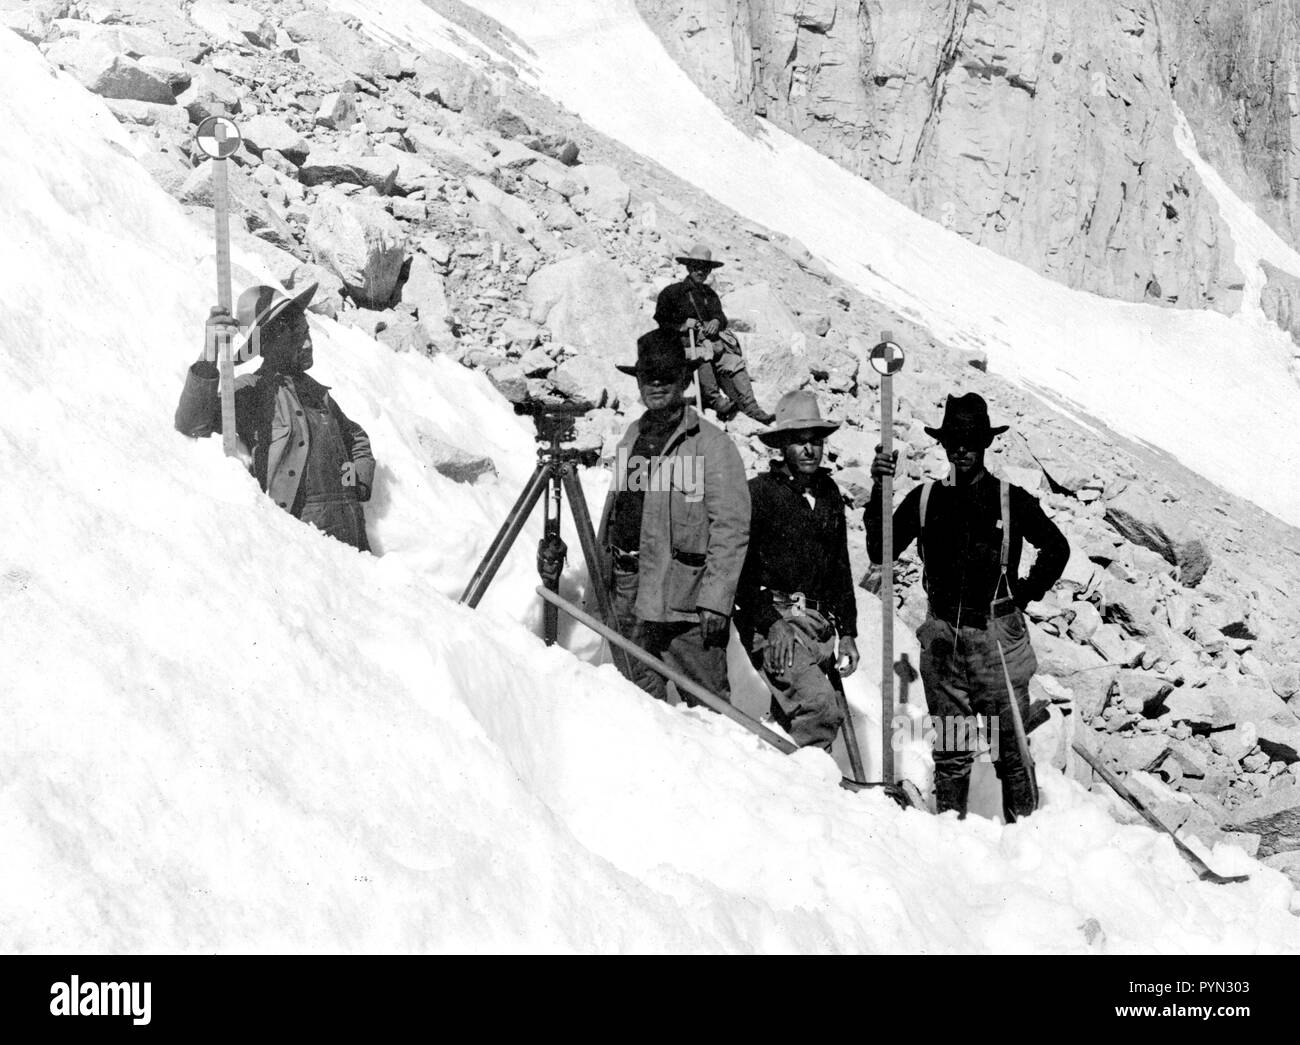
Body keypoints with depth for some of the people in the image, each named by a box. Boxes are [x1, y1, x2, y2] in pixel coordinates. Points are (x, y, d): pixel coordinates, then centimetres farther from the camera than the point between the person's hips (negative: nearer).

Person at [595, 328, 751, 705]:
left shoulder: (711, 444, -7)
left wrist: (715, 600, -18)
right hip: (630, 596, 7)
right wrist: (600, 572, 18)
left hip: (686, 599, -7)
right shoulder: (632, 437, 15)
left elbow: (731, 530, -12)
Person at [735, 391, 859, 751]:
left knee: (792, 716, 4)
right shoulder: (758, 492, -4)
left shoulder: (828, 493, 16)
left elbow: (841, 568, 22)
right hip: (773, 618, -7)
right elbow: (743, 567, -9)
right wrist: (772, 623, -18)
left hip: (819, 625, 7)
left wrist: (847, 633, 18)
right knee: (821, 707, -20)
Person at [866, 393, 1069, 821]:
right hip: (944, 638, 2)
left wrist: (1026, 592, 3)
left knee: (1011, 749, 2)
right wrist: (878, 492, -6)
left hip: (997, 637, -2)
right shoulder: (925, 499, 5)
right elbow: (880, 551, 2)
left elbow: (1057, 548, 11)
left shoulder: (1012, 500, 1)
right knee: (950, 751, 7)